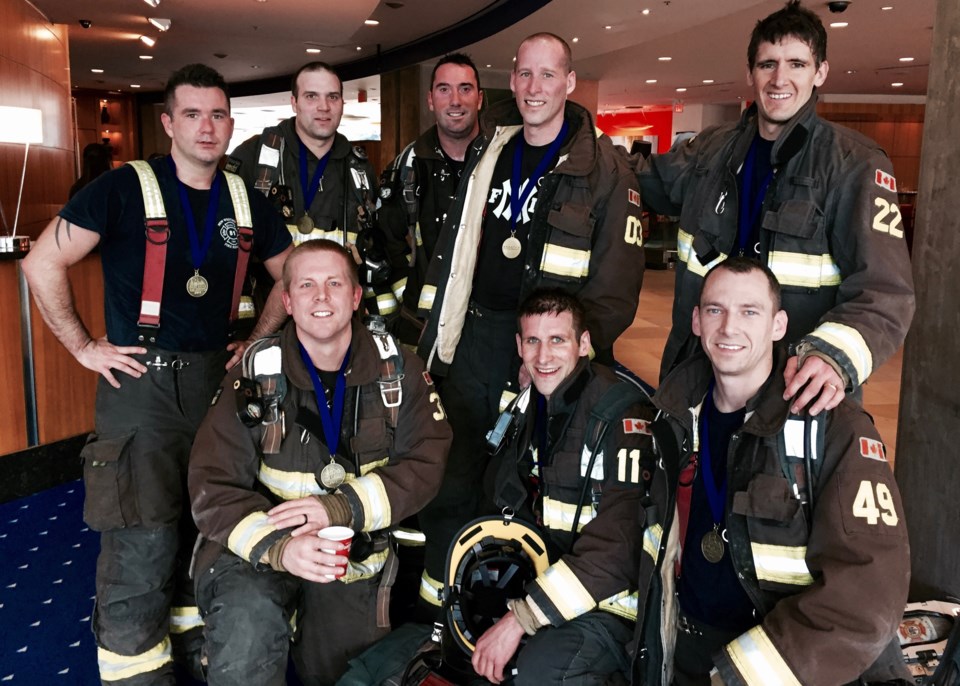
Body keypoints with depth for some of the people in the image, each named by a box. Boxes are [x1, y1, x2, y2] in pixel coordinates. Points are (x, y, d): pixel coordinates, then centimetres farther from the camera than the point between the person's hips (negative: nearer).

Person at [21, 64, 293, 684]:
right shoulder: (125, 188, -6)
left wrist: (261, 339, 11)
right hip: (141, 381, -4)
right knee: (142, 543, -2)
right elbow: (43, 263, -7)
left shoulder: (246, 202, 7)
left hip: (217, 378, 5)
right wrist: (84, 347, -7)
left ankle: (195, 633, 35)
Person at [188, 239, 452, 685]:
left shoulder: (398, 370, -6)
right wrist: (276, 546, -32)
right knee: (249, 627, -34)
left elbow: (425, 465, -11)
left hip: (354, 553, 3)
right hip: (257, 547, -3)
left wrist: (338, 508, -25)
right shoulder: (256, 374, -13)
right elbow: (213, 488, -14)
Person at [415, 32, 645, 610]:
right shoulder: (489, 150, 10)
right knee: (451, 481, 9)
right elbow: (452, 249, 16)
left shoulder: (604, 167, -5)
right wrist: (436, 327, 11)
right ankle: (431, 606, 25)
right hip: (472, 340, 4)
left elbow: (617, 284, -9)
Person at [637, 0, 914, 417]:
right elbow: (642, 183, 23)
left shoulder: (855, 164, -7)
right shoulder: (711, 150, 6)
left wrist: (836, 355, -35)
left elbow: (884, 292, -16)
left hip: (798, 386, -4)